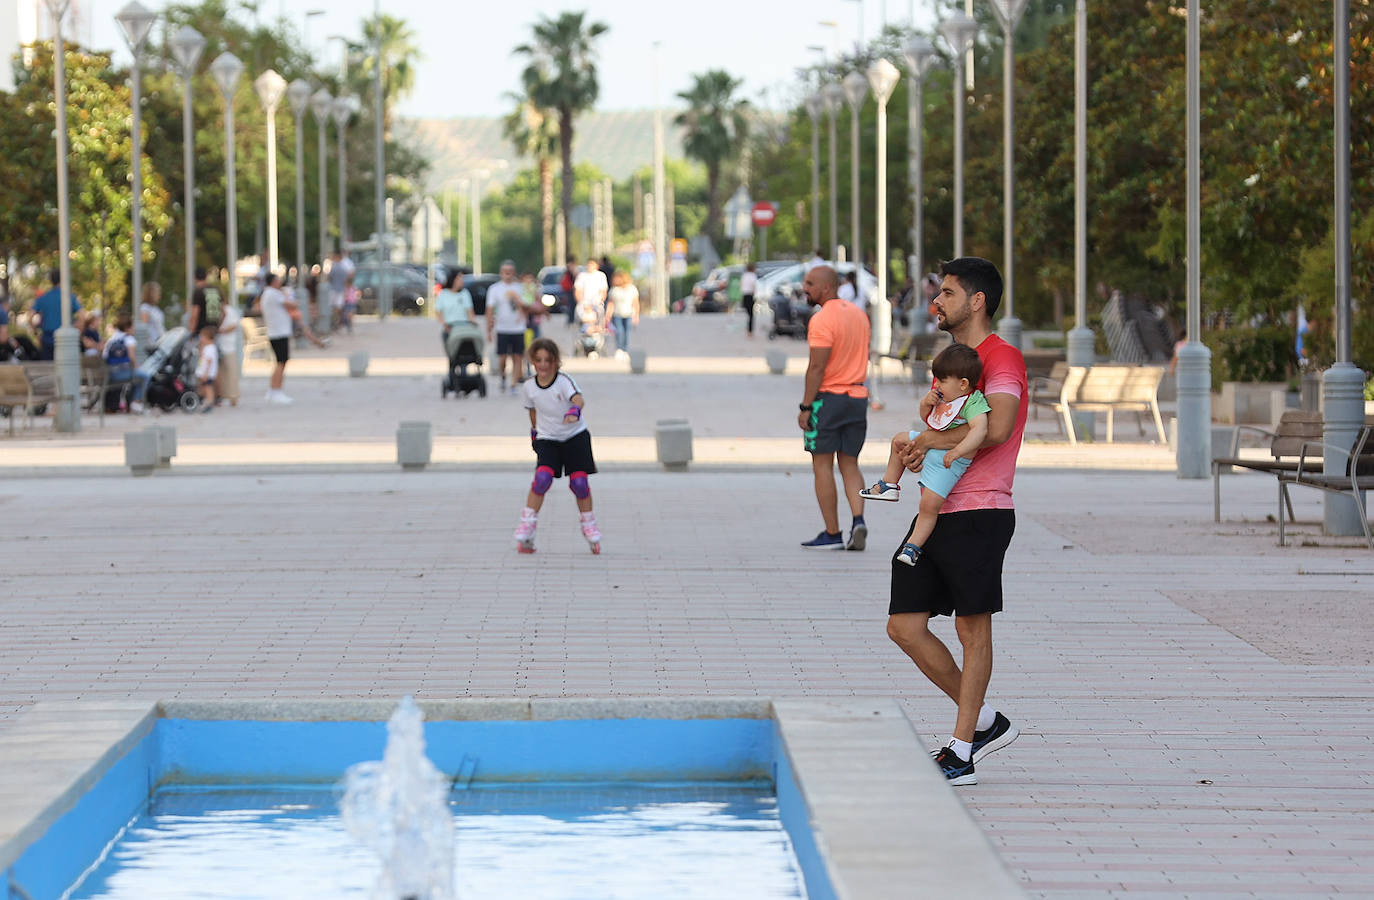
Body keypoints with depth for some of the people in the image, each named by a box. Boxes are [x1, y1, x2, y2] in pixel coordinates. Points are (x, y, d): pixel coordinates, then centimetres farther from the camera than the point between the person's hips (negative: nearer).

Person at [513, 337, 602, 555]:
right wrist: (534, 431, 21)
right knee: (543, 477, -20)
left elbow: (578, 399, -36)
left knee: (579, 482, -7)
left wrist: (575, 410, -56)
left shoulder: (564, 380, -17)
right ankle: (527, 523, -10)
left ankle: (588, 524, 16)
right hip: (547, 439, 2)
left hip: (575, 437, -2)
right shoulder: (530, 386, -4)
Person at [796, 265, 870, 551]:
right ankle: (858, 520, -7)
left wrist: (805, 407, -16)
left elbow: (817, 367, -19)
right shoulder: (858, 314, 11)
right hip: (857, 397, 7)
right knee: (849, 465, 13)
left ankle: (832, 534, 2)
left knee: (822, 466, 2)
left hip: (827, 398, -7)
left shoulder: (822, 320, -15)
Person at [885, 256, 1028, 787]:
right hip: (936, 512, 9)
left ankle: (961, 751, 3)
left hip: (979, 514, -9)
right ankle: (984, 721, 18)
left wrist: (934, 440, -13)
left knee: (973, 628, -3)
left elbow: (996, 428, -24)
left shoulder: (1000, 357, -9)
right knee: (904, 626, 4)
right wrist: (915, 450, 3)